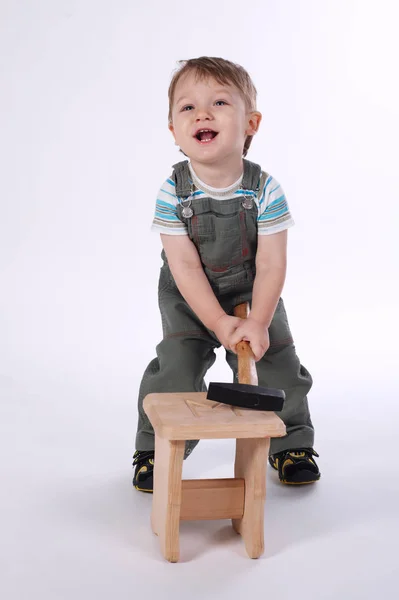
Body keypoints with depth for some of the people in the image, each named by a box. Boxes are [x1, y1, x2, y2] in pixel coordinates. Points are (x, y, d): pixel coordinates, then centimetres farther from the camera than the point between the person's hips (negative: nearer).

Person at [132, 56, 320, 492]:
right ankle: (155, 448, 11)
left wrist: (258, 322, -26)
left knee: (277, 366, 2)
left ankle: (291, 442, 25)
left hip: (253, 295, 1)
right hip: (187, 299, -1)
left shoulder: (265, 190, -21)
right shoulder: (173, 193, -21)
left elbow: (271, 264, -18)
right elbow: (185, 266, -21)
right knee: (175, 370, -10)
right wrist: (219, 322, -26)